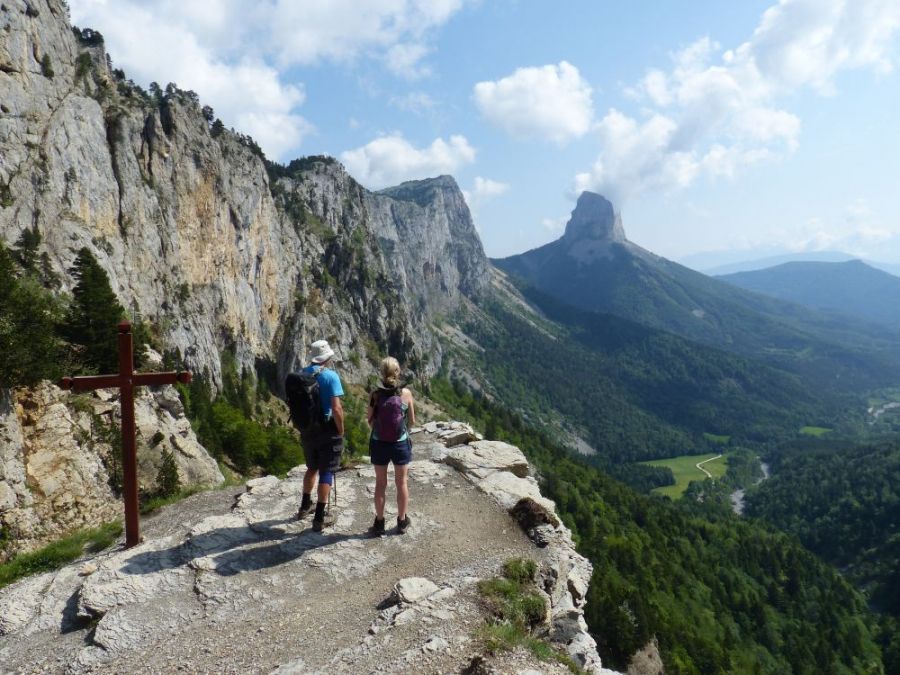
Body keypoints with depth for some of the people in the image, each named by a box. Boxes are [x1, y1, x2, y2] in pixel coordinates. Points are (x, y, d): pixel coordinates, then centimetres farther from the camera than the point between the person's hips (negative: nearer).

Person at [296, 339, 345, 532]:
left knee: (312, 467, 25)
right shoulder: (330, 375, -16)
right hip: (327, 429, -6)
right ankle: (319, 518, 5)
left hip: (307, 429, 6)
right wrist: (341, 431, -8)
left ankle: (305, 505, 39)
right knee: (326, 472, 3)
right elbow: (336, 409, -21)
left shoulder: (302, 374, 3)